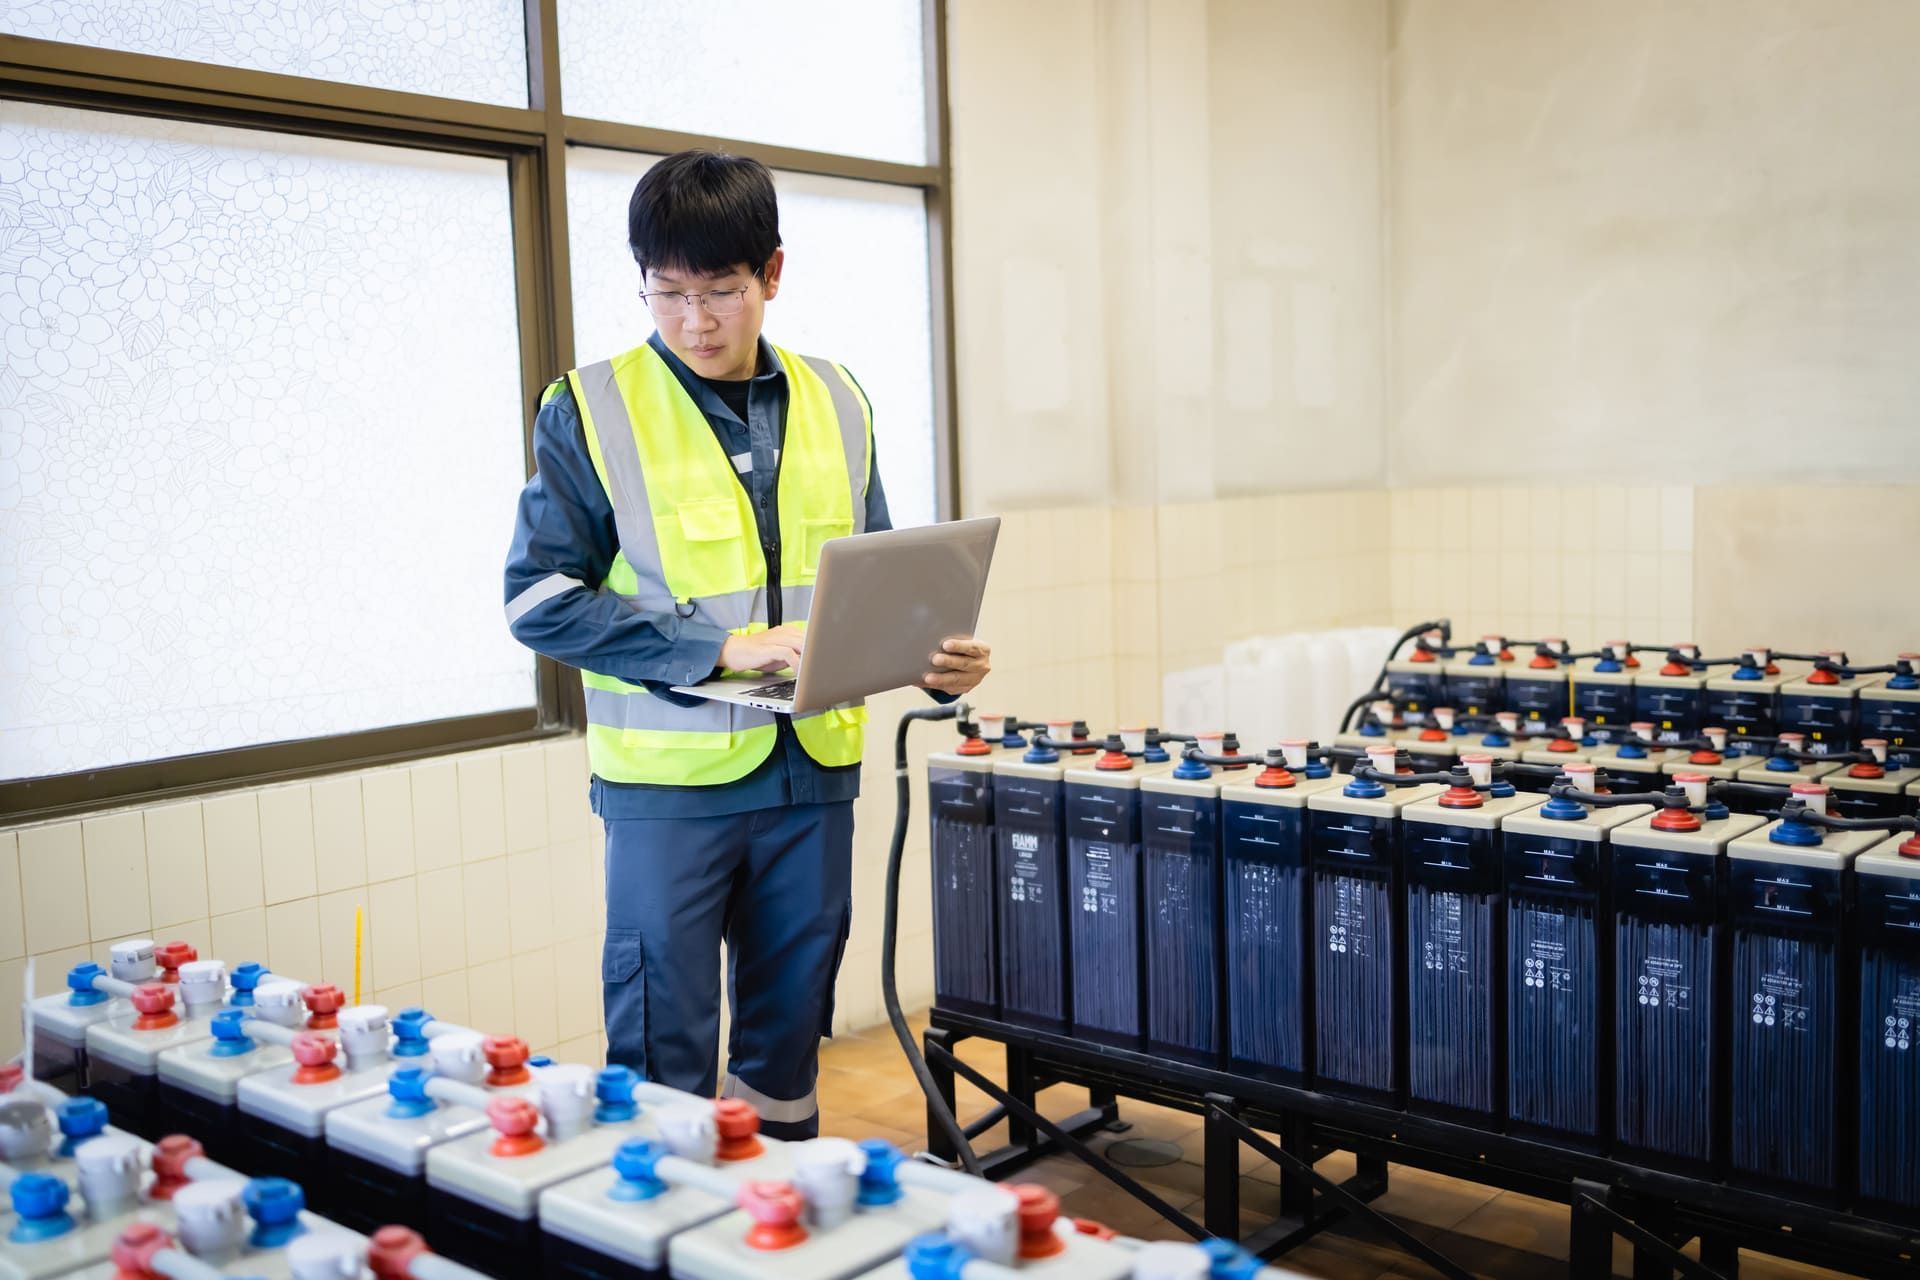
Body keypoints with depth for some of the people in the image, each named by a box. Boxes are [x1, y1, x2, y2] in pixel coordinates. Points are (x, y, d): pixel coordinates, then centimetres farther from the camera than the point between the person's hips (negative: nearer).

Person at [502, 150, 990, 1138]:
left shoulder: (834, 406, 6)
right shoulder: (593, 410, -6)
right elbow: (539, 597, -10)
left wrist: (929, 657, -6)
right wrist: (720, 648, -18)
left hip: (813, 771, 4)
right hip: (669, 778, -4)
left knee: (787, 1034, 17)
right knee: (662, 1054, 3)